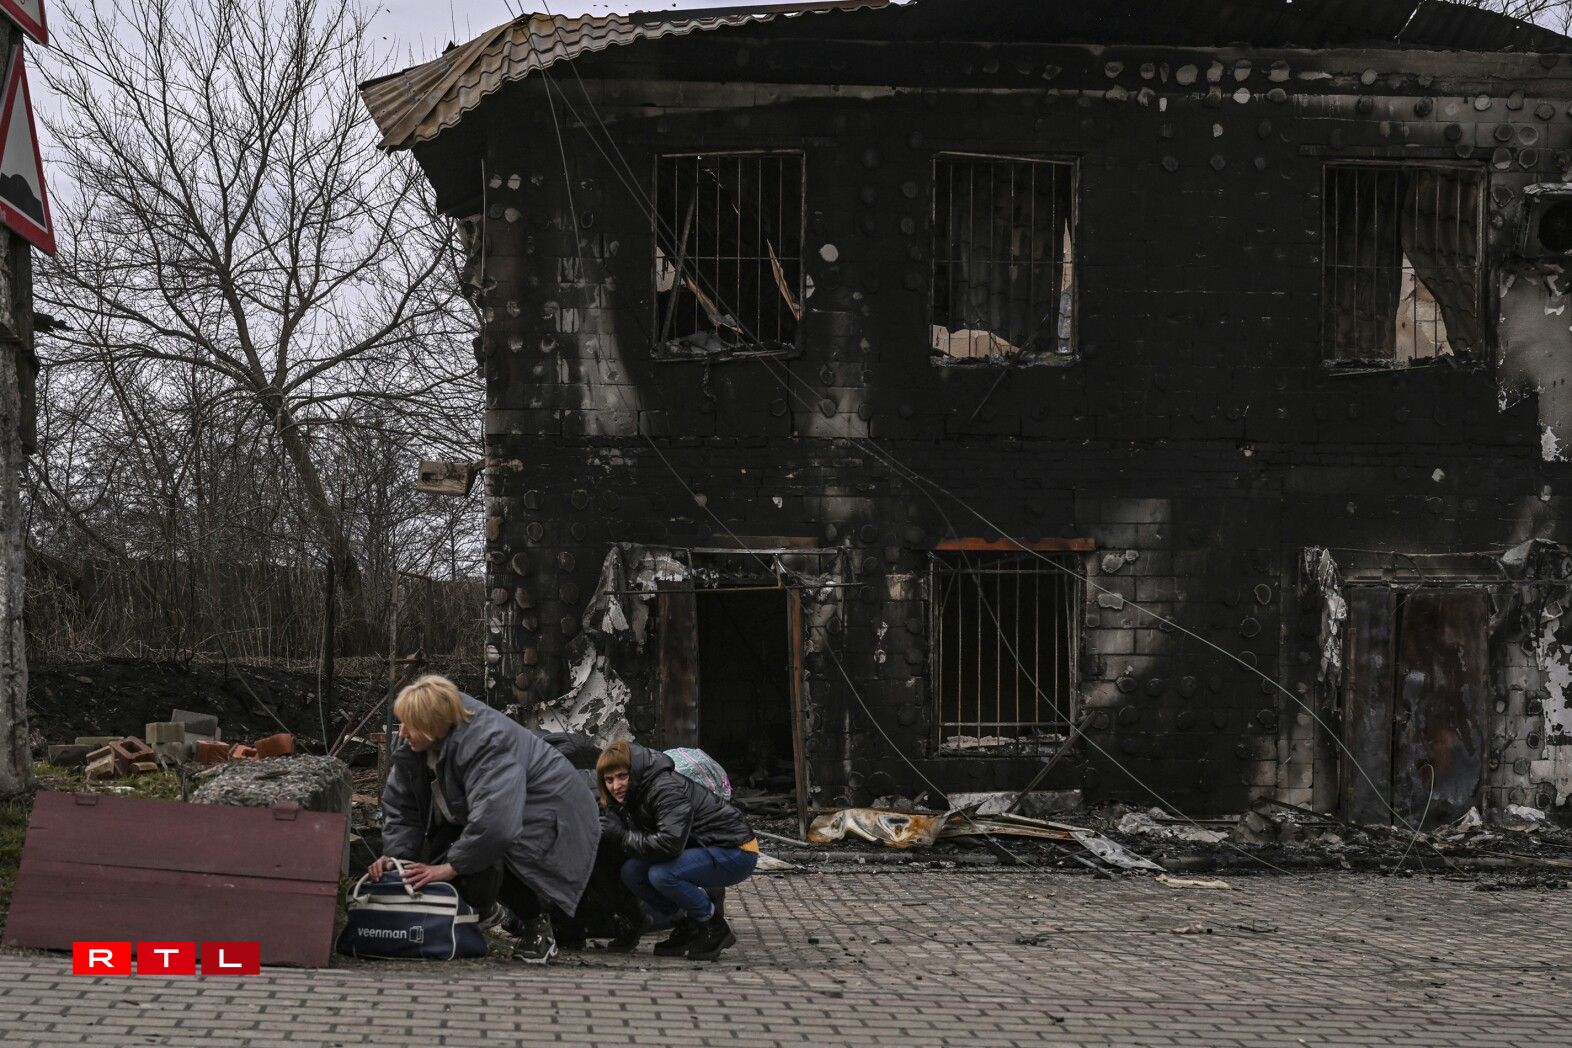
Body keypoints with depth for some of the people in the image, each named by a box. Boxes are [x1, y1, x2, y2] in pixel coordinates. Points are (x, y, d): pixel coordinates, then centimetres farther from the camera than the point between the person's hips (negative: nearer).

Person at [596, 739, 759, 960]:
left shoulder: (667, 789, -24)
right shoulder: (630, 796, 5)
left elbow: (670, 843, -36)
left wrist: (622, 835, -26)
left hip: (735, 853, -9)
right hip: (704, 849, 9)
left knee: (662, 874, -30)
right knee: (631, 872, -3)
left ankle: (714, 928, -9)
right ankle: (687, 926, 9)